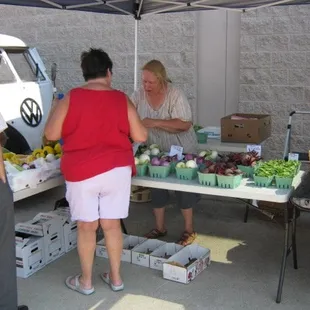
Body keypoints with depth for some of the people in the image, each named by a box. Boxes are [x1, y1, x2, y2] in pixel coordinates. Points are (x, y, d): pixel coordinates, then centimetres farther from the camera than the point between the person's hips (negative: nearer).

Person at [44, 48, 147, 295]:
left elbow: (51, 134, -2)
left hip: (81, 172, -2)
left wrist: (54, 110, 16)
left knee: (86, 226, 10)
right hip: (117, 169, 2)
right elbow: (140, 137, 0)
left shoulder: (70, 99, -6)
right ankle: (115, 277, 25)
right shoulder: (122, 100, -2)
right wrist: (129, 120, 20)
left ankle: (85, 281, 23)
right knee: (112, 224, 13)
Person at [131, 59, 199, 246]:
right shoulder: (139, 95, -8)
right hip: (156, 152, 5)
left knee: (183, 188, 5)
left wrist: (155, 123, -35)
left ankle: (189, 230, 20)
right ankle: (160, 228, 28)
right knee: (157, 188, 11)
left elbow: (184, 124, -29)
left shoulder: (175, 95, -23)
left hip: (180, 151, -5)